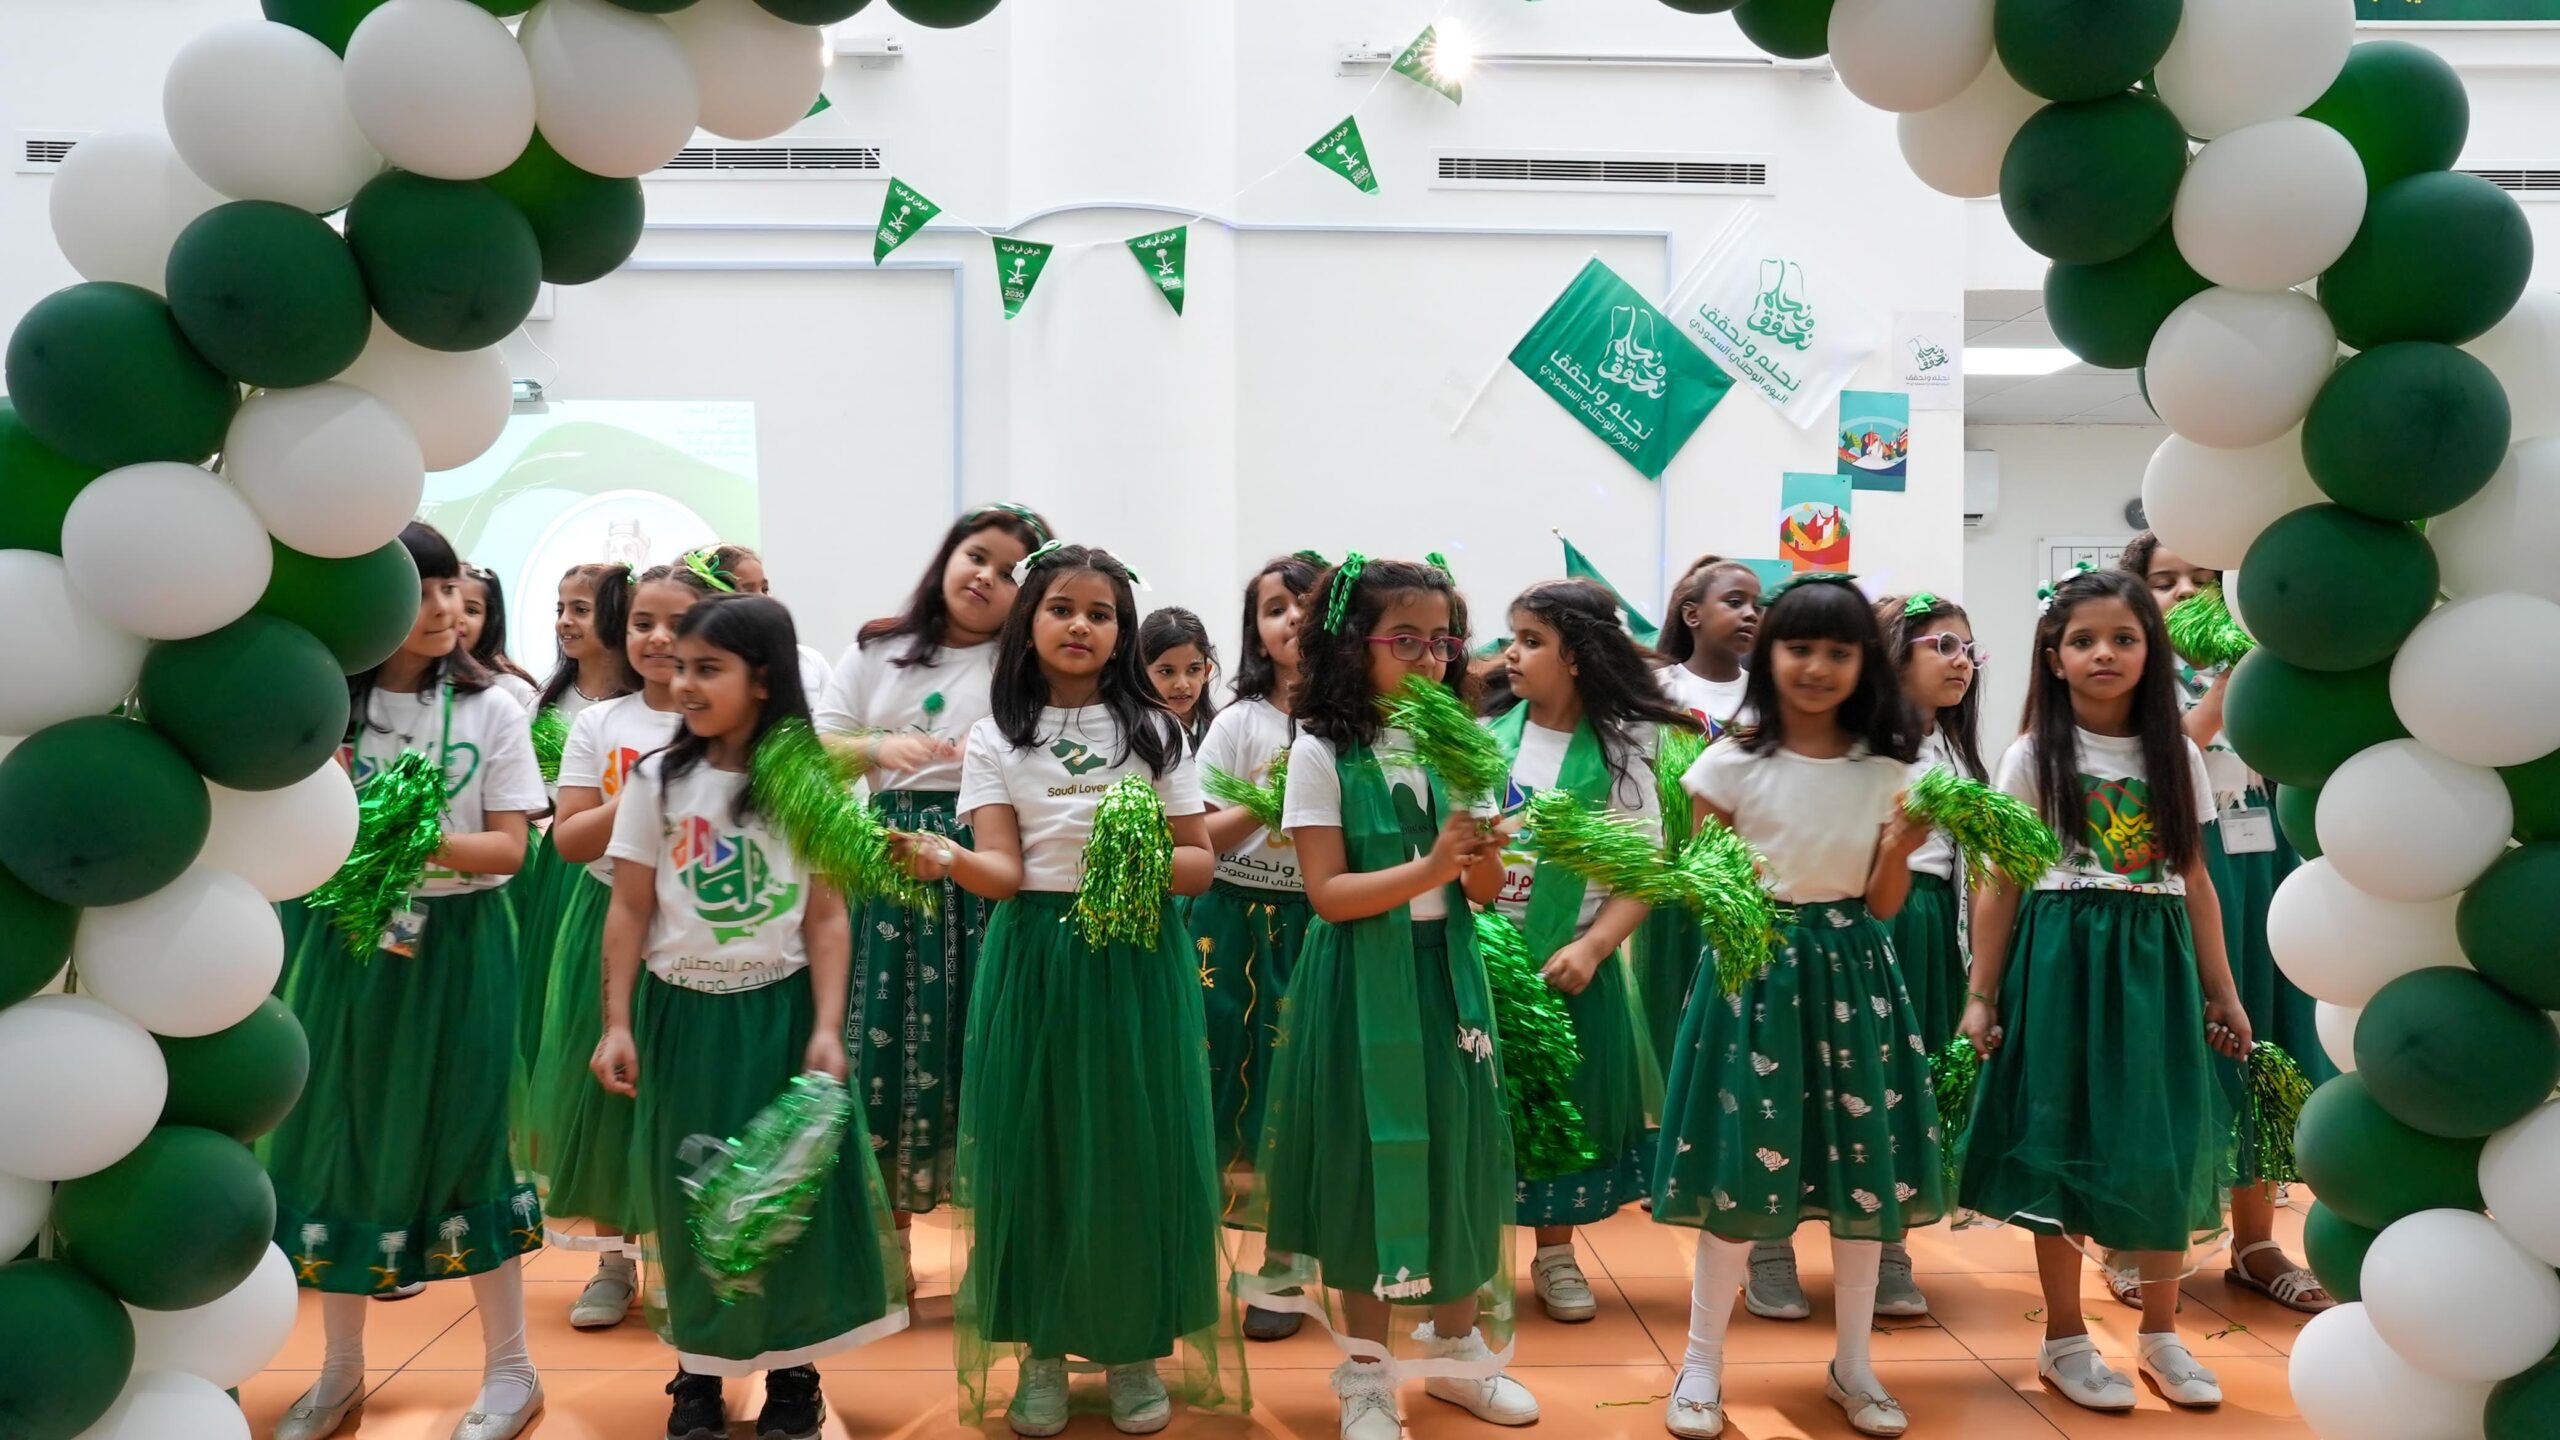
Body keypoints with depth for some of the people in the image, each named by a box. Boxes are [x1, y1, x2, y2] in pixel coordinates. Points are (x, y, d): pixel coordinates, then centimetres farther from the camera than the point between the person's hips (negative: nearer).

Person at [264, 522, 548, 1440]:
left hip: (457, 946, -2)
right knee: (341, 1137, 8)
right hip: (349, 942, 2)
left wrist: (425, 842, -24)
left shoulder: (490, 709, -3)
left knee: (463, 1140, 1)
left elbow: (508, 848, -7)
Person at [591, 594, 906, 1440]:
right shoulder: (656, 780, 0)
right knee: (689, 1194, 8)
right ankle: (699, 1370, 24)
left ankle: (792, 1371, 18)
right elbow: (629, 911, 2)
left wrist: (827, 1029, -11)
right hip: (682, 1012, 2)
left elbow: (827, 918, -4)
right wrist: (617, 1024, -3)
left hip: (779, 1011, -1)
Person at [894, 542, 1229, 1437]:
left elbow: (1200, 862, 3)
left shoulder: (1154, 730, 4)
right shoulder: (995, 739, 3)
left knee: (1135, 1147, 3)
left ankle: (1136, 1348, 21)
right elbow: (1002, 872, -8)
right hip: (1034, 959, 0)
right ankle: (1042, 1351, 20)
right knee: (1034, 1148, 3)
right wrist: (947, 859, -29)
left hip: (1136, 960, 0)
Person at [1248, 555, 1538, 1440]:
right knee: (1366, 1162, 3)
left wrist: (1483, 858, -16)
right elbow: (1329, 894, -15)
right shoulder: (1322, 752, -9)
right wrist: (1431, 866, -25)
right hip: (1362, 982, -4)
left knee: (1458, 1152, 10)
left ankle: (1456, 1346, 31)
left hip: (1446, 974, 5)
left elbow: (1481, 894, 6)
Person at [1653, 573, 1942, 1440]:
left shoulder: (1889, 772, 2)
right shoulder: (1732, 763, -5)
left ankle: (1853, 1365, 26)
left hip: (1852, 972, 3)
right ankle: (1701, 1364, 15)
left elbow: (1883, 905, 4)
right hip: (1755, 966, -3)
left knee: (1864, 1167, 8)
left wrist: (1900, 847, -14)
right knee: (1740, 1168, 0)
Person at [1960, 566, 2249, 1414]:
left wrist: (2221, 992, 7)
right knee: (2063, 1143, 2)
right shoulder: (2032, 757, -2)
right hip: (2062, 959, -3)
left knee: (2165, 1145, 6)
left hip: (2156, 962, 3)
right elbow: (2000, 884, -2)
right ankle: (2065, 1339, 15)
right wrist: (1982, 995, -5)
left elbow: (2196, 882, 9)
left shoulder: (2176, 755, 7)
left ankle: (2161, 1335, 22)